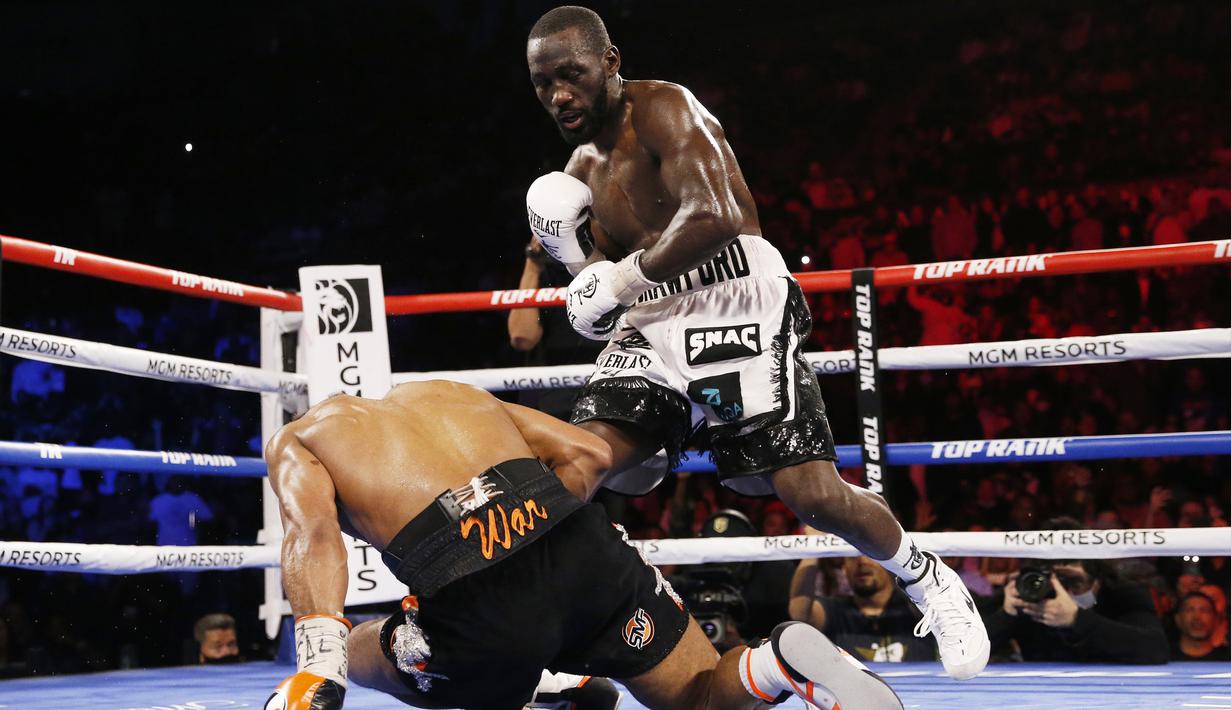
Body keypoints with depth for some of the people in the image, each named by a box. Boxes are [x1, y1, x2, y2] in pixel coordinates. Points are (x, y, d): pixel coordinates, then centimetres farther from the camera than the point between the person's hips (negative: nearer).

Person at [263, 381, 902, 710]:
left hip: (483, 610, -4)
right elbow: (589, 453, 23)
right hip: (587, 548, 4)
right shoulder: (453, 392, 34)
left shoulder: (295, 440, 20)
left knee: (353, 658, 27)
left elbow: (313, 532, -3)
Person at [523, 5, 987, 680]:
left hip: (738, 305, -7)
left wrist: (621, 278, -15)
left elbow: (712, 219, -24)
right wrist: (575, 254, 0)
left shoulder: (662, 108, -9)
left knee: (813, 494, -13)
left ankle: (928, 580, 13)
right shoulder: (583, 166, 18)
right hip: (654, 323, 8)